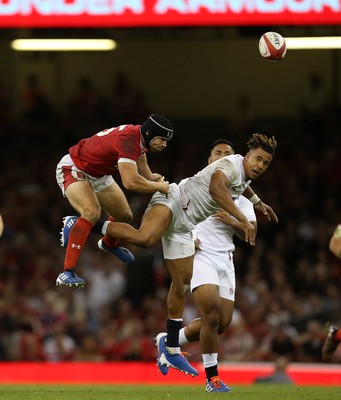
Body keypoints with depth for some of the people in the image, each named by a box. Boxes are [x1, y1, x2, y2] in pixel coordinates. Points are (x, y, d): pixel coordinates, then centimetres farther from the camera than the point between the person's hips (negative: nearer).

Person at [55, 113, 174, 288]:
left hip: (98, 174, 10)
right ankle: (67, 272, -35)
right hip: (73, 169, -10)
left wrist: (152, 178, -1)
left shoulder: (141, 135, -6)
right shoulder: (128, 140, -36)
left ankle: (109, 244, 52)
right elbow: (130, 182, -45)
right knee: (92, 212, -33)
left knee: (125, 216, 17)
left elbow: (141, 164, 17)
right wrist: (158, 187, -29)